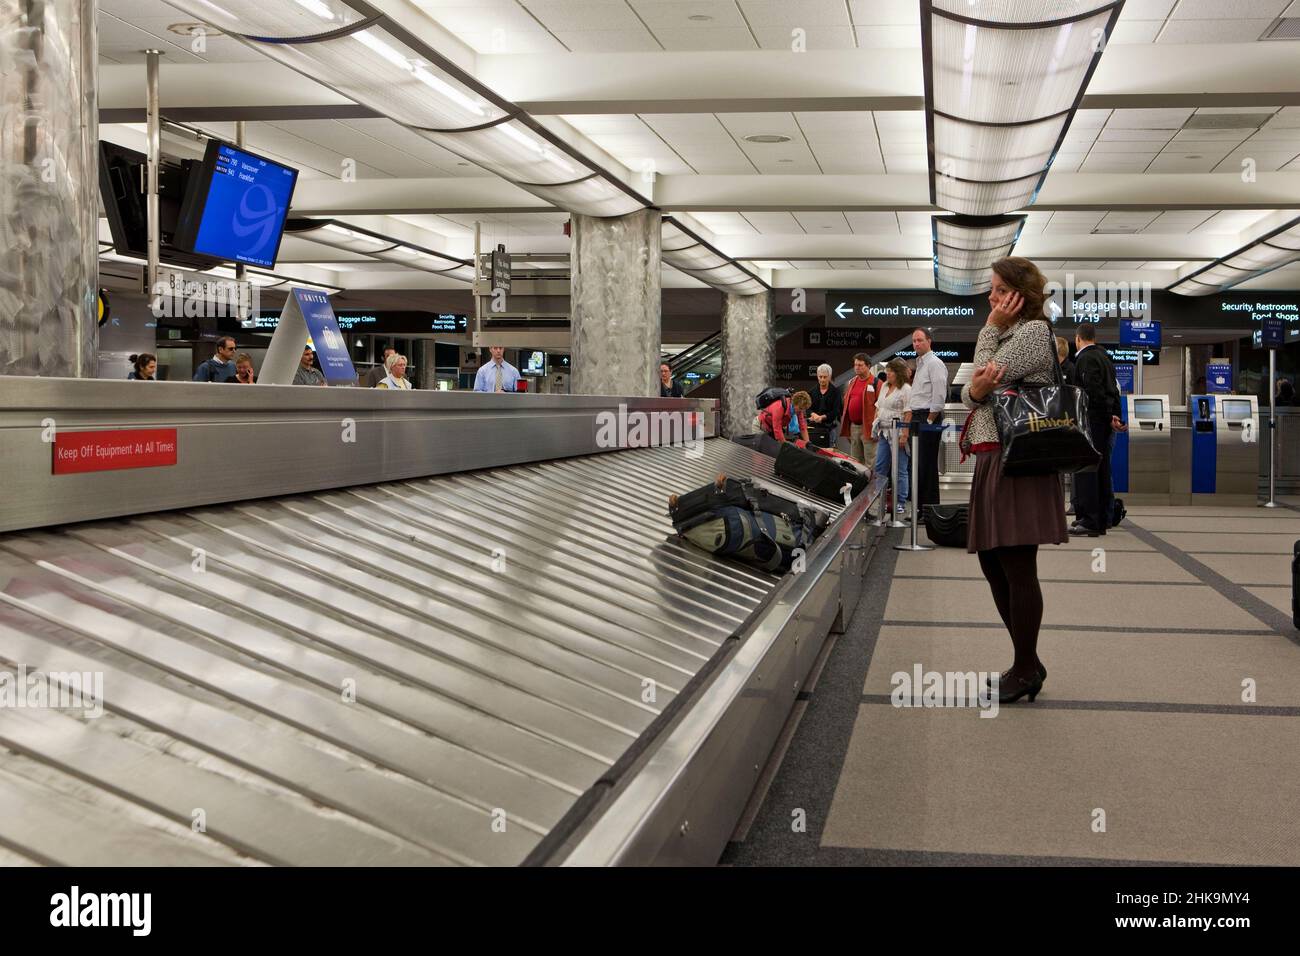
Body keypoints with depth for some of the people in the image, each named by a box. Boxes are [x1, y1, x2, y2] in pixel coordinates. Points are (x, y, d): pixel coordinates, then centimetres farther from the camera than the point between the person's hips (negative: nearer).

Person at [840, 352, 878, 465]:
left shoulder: (875, 383, -7)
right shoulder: (851, 382, 16)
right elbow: (846, 402, 22)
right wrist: (844, 424, 18)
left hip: (868, 427, -8)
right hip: (853, 425, 8)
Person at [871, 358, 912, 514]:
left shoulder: (906, 390, -9)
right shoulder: (884, 386, 14)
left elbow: (908, 414, -15)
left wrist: (904, 435, -21)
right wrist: (875, 428, 14)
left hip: (897, 433, -8)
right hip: (883, 433, 8)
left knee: (900, 470, -1)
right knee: (879, 468, 10)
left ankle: (901, 503, 6)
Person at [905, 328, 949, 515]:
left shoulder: (934, 363, -9)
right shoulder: (920, 364, 20)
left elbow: (939, 396, -16)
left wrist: (929, 421, -16)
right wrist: (910, 421, 18)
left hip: (929, 418, -10)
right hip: (917, 419, 10)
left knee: (927, 466, -9)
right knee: (917, 466, 10)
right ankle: (919, 507, 15)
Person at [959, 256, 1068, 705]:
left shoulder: (1034, 330, -6)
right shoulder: (1006, 335, 23)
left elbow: (988, 373, -11)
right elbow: (968, 394, 14)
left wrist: (990, 329, 0)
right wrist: (976, 389, -9)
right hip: (990, 461, 10)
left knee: (1017, 568, -5)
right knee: (993, 565, 12)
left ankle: (1025, 671, 4)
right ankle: (1028, 663, 22)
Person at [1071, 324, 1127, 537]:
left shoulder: (1086, 358, -10)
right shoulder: (1104, 357, 19)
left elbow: (1094, 391, -18)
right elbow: (1114, 391, 16)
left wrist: (1109, 417, -15)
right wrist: (1115, 416, 11)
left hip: (1092, 420, -9)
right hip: (1104, 423, 9)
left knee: (1085, 471, -9)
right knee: (1101, 470, 12)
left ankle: (1089, 521, -11)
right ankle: (1102, 520, 16)